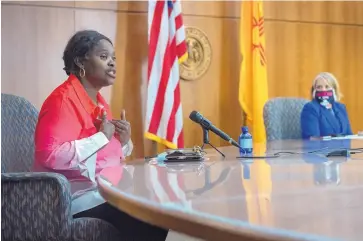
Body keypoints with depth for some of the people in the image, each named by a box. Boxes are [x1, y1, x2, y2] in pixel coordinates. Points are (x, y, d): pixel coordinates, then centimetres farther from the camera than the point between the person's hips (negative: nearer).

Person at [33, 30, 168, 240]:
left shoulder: (98, 100, 14)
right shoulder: (64, 99, -14)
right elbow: (51, 155, -28)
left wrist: (124, 142, -1)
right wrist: (102, 137, -22)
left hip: (104, 189, 9)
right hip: (79, 197, -9)